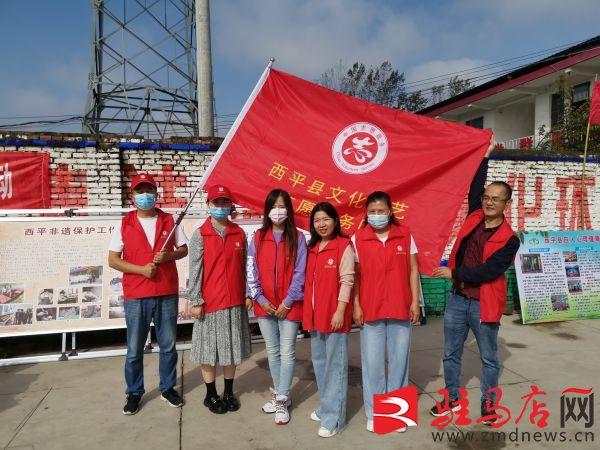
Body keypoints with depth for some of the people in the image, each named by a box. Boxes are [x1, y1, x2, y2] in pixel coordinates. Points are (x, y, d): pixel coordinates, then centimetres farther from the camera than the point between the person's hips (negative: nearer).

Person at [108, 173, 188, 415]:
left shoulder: (169, 221, 4)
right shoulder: (124, 224, 1)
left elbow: (184, 250, 9)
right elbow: (113, 260, 0)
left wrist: (168, 255, -12)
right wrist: (141, 269, -14)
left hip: (167, 294, 1)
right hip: (136, 296, -1)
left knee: (168, 346, 12)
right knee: (134, 349, 8)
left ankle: (168, 388, 30)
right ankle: (134, 393, 27)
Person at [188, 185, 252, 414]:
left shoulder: (239, 233, 5)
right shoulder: (200, 234, -4)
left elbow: (244, 266, 8)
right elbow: (195, 270, -6)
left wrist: (248, 294, 4)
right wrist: (196, 301, -9)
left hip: (235, 301, 3)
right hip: (210, 302, -3)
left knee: (232, 347, 13)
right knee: (209, 350, 8)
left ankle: (229, 392, 30)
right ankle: (211, 395, 26)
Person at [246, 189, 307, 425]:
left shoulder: (297, 238, -3)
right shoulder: (258, 238, 4)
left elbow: (299, 273, -6)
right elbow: (251, 271, 2)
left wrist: (287, 302, -11)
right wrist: (260, 299, -6)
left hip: (289, 305, -3)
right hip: (265, 305, 3)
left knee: (287, 353, 2)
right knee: (272, 352, 15)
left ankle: (282, 401, 14)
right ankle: (280, 393, 31)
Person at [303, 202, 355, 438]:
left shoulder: (344, 246, -8)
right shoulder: (312, 248, 12)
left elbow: (346, 281, -12)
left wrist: (340, 312, -16)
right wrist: (307, 310, 11)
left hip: (334, 314, -7)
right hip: (315, 314, 7)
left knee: (335, 364, 1)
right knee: (319, 361, 16)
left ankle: (333, 417, 12)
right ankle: (326, 407, 33)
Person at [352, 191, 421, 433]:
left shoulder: (405, 235, 3)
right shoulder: (358, 239, -1)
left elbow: (413, 269, 5)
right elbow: (355, 275, 0)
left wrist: (415, 301, 0)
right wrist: (356, 306, -4)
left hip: (401, 309, 1)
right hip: (370, 310, -1)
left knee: (399, 360, 11)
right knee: (372, 363, 6)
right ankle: (374, 413, 23)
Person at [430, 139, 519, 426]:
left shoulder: (509, 239, -11)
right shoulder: (474, 217, 2)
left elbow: (488, 271, -19)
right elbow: (474, 188, 15)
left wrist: (453, 274, -16)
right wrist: (485, 156, 16)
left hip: (484, 304, -5)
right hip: (457, 299, 5)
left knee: (489, 358, 13)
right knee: (451, 354, 15)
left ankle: (488, 402, 32)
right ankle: (452, 399, 33)